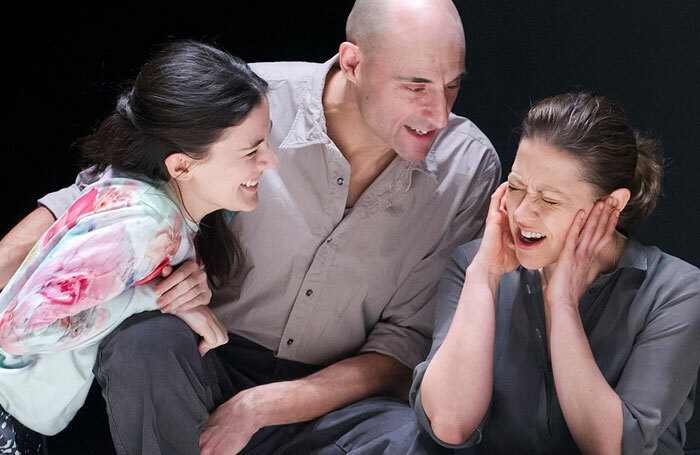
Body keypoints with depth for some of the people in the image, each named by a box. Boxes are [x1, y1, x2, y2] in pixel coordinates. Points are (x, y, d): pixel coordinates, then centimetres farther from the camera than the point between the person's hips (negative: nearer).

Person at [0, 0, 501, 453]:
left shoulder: (469, 168, -8)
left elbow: (408, 343, -8)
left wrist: (259, 408, -19)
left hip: (336, 400, 0)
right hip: (207, 371, 1)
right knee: (146, 338, -33)